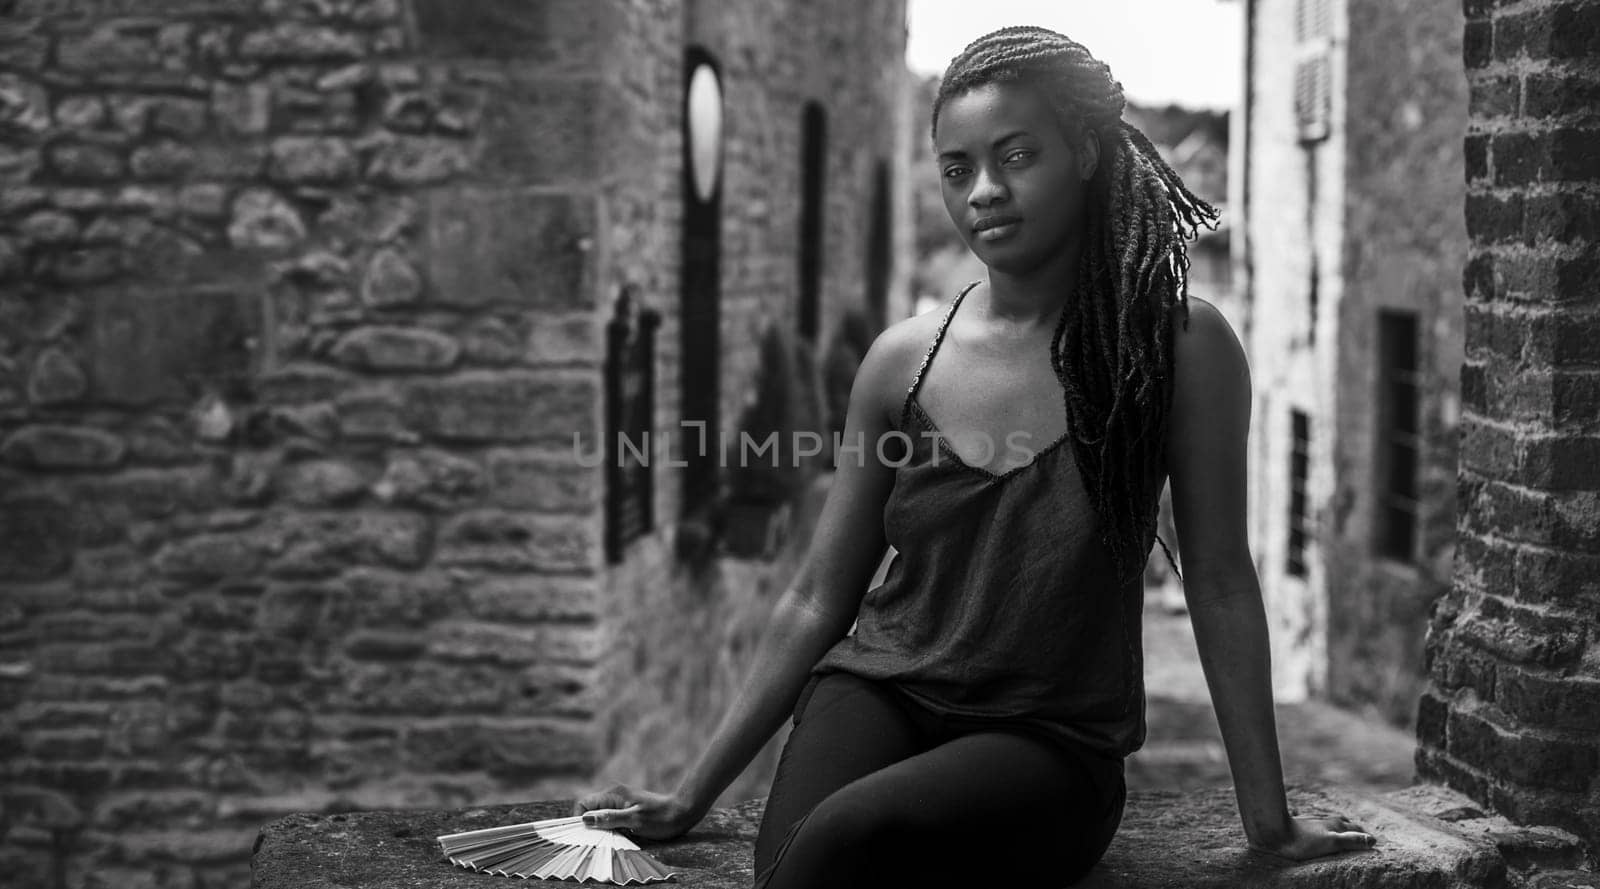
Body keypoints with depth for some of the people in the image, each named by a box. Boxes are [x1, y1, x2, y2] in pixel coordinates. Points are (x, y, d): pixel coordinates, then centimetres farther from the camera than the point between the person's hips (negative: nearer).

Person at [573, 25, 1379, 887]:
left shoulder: (1177, 344, -6)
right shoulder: (904, 358, 2)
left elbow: (1219, 584, -1)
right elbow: (817, 599, 8)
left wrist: (1268, 817, 2)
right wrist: (692, 795, 7)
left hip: (1052, 743, -2)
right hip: (879, 693, 2)